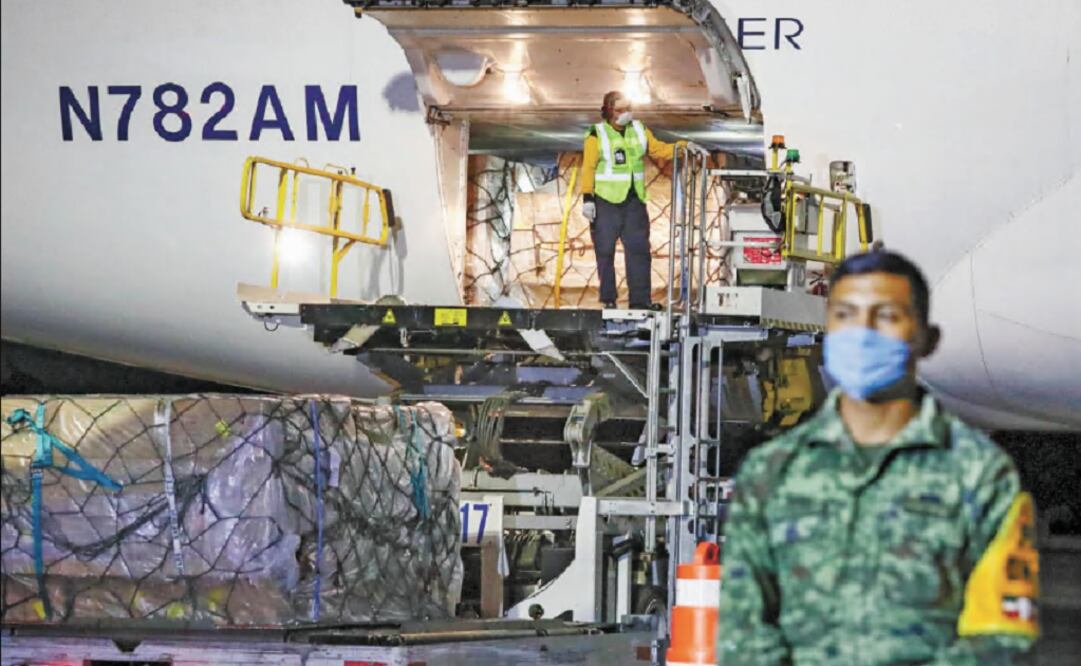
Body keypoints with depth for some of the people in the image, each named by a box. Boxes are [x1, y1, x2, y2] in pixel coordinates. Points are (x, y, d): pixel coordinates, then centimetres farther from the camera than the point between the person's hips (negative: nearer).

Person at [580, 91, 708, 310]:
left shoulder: (639, 131, 11)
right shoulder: (597, 135, -4)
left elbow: (660, 149, 17)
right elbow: (588, 168, -7)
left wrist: (685, 146, 3)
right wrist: (587, 198, -14)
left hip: (634, 201, 4)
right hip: (606, 202, -4)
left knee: (639, 250, 0)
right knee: (605, 252, 1)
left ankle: (640, 301, 2)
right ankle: (608, 300, 8)